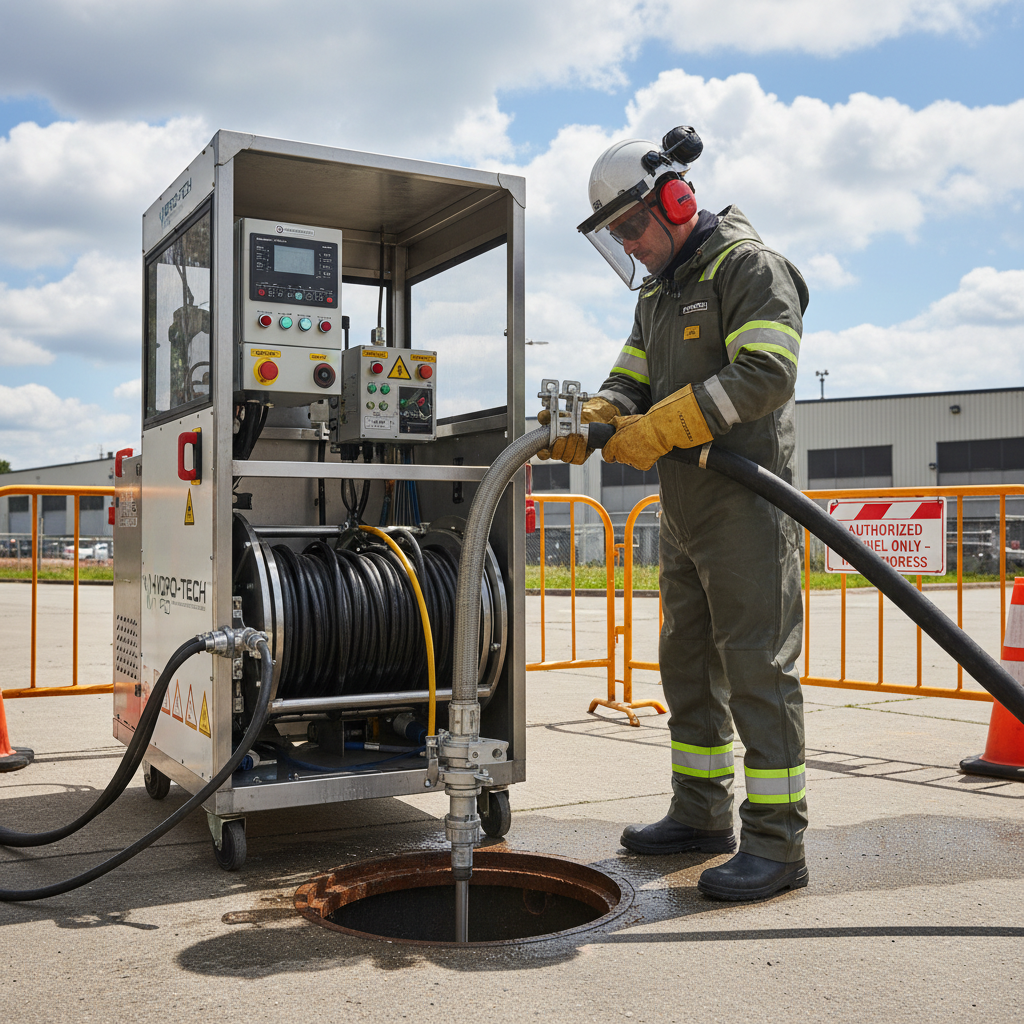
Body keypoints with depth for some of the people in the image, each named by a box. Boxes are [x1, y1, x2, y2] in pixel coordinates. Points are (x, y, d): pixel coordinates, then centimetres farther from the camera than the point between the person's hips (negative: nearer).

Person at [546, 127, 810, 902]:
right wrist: (587, 423, -8)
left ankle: (777, 843, 1)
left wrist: (659, 427, -24)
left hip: (746, 504, -9)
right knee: (689, 663, 14)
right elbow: (630, 383, 14)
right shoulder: (657, 295, 20)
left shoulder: (751, 267, -8)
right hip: (684, 512, 9)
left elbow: (765, 375, -20)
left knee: (757, 666, -6)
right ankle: (703, 814, 27)